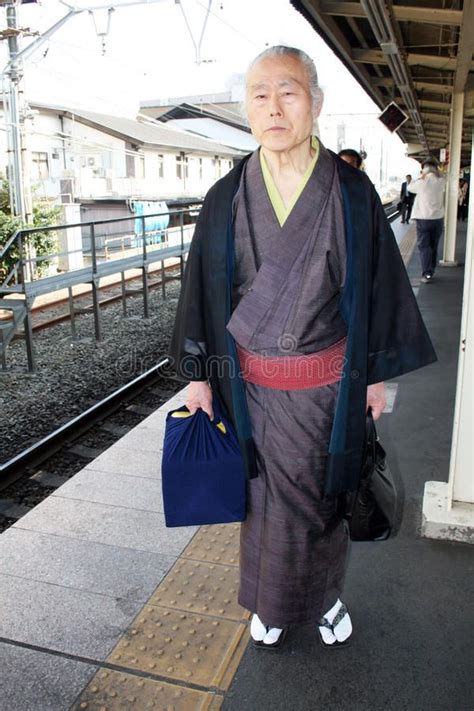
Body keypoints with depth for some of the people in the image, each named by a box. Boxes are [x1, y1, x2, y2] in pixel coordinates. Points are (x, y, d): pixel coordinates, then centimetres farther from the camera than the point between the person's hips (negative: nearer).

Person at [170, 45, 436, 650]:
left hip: (329, 383, 0)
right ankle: (270, 602, 37)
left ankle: (325, 596, 41)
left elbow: (379, 282, 0)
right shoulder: (227, 198, -3)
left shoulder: (352, 192, -5)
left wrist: (378, 373, 1)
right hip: (252, 383, 1)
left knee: (323, 493, 15)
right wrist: (198, 374, 2)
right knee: (265, 494, 13)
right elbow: (202, 287, 2)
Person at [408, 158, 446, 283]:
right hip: (438, 217, 4)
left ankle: (427, 274, -8)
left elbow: (410, 187, 6)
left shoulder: (422, 182, -12)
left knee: (424, 246, 0)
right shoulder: (441, 181, -3)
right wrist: (436, 171, 8)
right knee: (433, 246, 15)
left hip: (423, 218, -3)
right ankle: (431, 271, 22)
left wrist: (421, 177, 11)